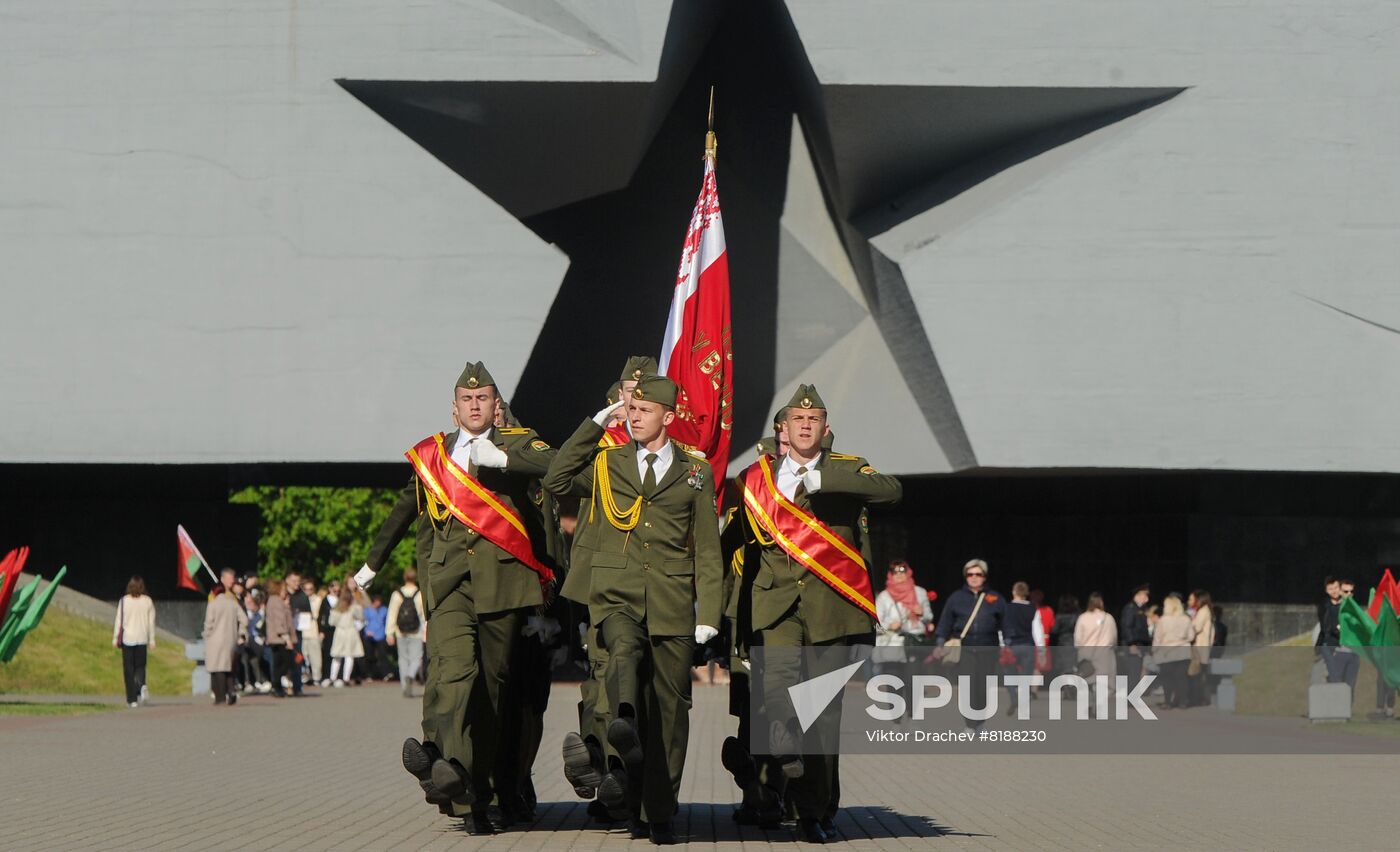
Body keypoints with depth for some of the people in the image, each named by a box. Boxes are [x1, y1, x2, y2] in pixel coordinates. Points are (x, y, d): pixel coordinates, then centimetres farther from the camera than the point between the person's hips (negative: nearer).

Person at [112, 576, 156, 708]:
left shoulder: (124, 601, -3)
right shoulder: (148, 601, 0)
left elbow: (119, 621, -2)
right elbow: (151, 622, 3)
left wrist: (115, 639, 5)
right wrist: (152, 640, 10)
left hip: (127, 638, -1)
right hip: (142, 638, 1)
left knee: (128, 669, 4)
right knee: (140, 666, 13)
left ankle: (132, 699, 1)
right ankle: (142, 686, -17)